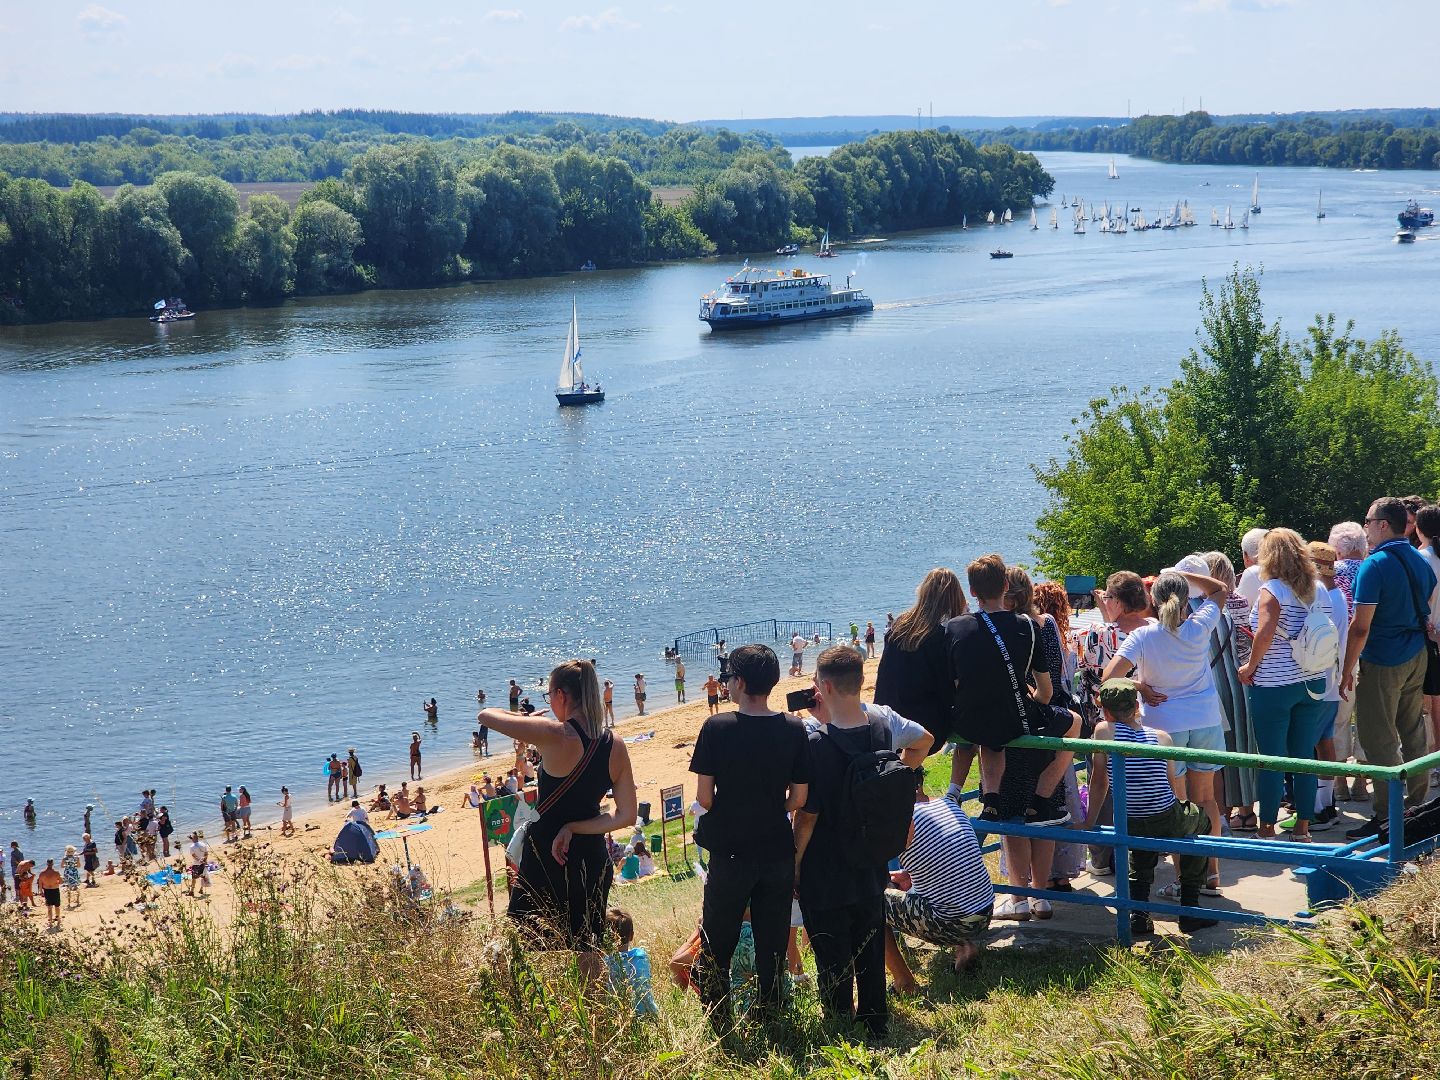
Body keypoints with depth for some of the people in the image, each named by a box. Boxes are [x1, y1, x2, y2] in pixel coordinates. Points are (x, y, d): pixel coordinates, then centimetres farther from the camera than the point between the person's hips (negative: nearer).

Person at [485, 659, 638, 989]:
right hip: (592, 859, 6)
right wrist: (572, 829, -4)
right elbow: (627, 816, -2)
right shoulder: (615, 746, -2)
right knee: (588, 951, 18)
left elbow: (487, 715, -12)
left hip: (545, 859, -6)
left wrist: (528, 718, 5)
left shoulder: (556, 735, -19)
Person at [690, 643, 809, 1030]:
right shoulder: (794, 729, -5)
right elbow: (799, 798, -2)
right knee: (772, 945, 14)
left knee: (716, 947, 12)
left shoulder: (716, 728, -12)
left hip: (730, 854, -2)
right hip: (779, 852, 2)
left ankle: (720, 1027, 14)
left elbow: (703, 796, -11)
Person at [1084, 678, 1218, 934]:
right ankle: (1190, 909, 29)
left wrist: (1089, 822, 15)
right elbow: (1176, 786, 8)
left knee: (1141, 858, 36)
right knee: (1200, 819, 33)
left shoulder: (1104, 731, -5)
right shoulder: (1161, 736, -1)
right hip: (1170, 824, -1)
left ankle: (1138, 911, 10)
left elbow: (1099, 780, 3)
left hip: (1131, 826, 1)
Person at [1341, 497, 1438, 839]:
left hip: (1382, 665, -8)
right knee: (1413, 733, 16)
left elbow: (1361, 627, -20)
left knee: (1379, 740, -4)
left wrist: (1347, 670, -14)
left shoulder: (1374, 566, -17)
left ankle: (1386, 818, -5)